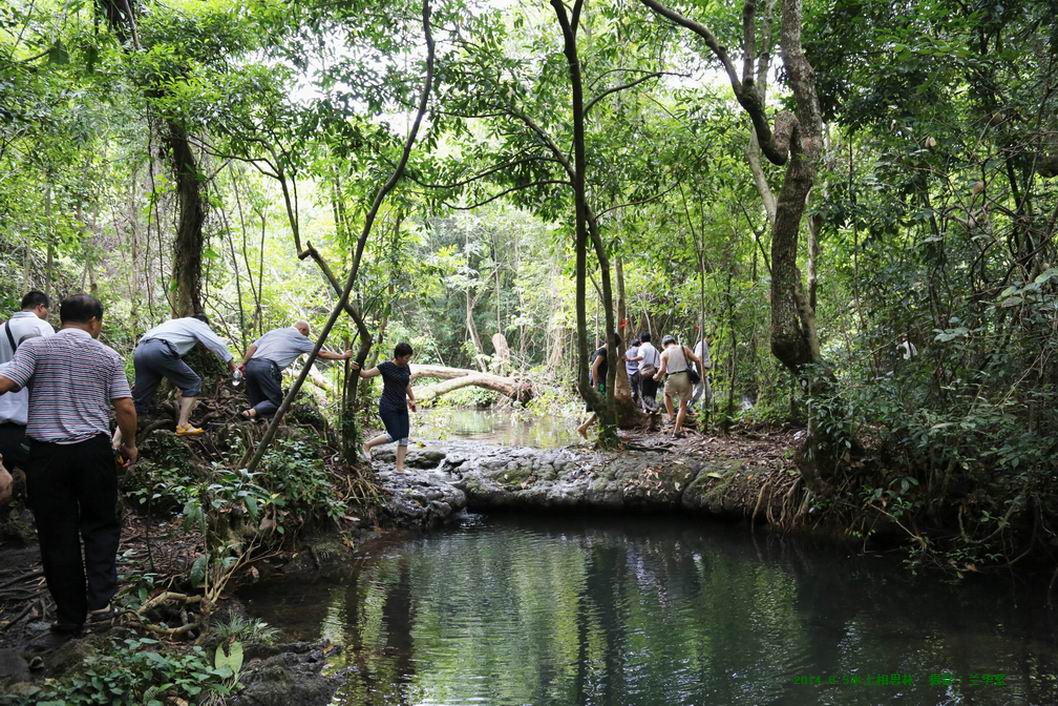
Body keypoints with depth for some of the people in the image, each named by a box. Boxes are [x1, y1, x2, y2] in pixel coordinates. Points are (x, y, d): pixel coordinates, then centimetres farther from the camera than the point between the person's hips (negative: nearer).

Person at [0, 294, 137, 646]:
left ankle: (70, 619, 14)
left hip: (46, 452, -1)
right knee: (100, 525, 16)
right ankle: (99, 600, 2)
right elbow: (126, 408, 1)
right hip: (94, 449, 1)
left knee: (57, 535, 7)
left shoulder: (34, 347, -1)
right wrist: (130, 445, 16)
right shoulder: (108, 355, 4)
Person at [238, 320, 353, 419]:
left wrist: (243, 363, 21)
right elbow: (322, 354, 16)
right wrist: (343, 356, 25)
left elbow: (252, 347, 19)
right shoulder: (299, 337, 13)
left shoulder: (273, 331, 28)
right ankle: (253, 412, -24)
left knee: (256, 401, 15)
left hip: (251, 365, 7)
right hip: (267, 368, -6)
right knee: (275, 401, -1)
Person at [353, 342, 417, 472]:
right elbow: (366, 374, -15)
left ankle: (400, 467, 5)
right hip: (388, 407, -7)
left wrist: (412, 399, 19)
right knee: (394, 436, -12)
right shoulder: (386, 367, -11)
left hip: (401, 407, 7)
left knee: (404, 437, 0)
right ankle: (368, 445, 11)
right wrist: (357, 369, -33)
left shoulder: (406, 368, 8)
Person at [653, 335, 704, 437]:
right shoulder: (684, 349, 8)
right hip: (685, 378, 1)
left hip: (672, 378, -1)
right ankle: (677, 430, 6)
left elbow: (662, 370, -9)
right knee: (683, 406, 9)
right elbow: (697, 360, 1)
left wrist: (656, 377, 10)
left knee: (667, 395, 32)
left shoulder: (664, 353, 2)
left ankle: (671, 417, 21)